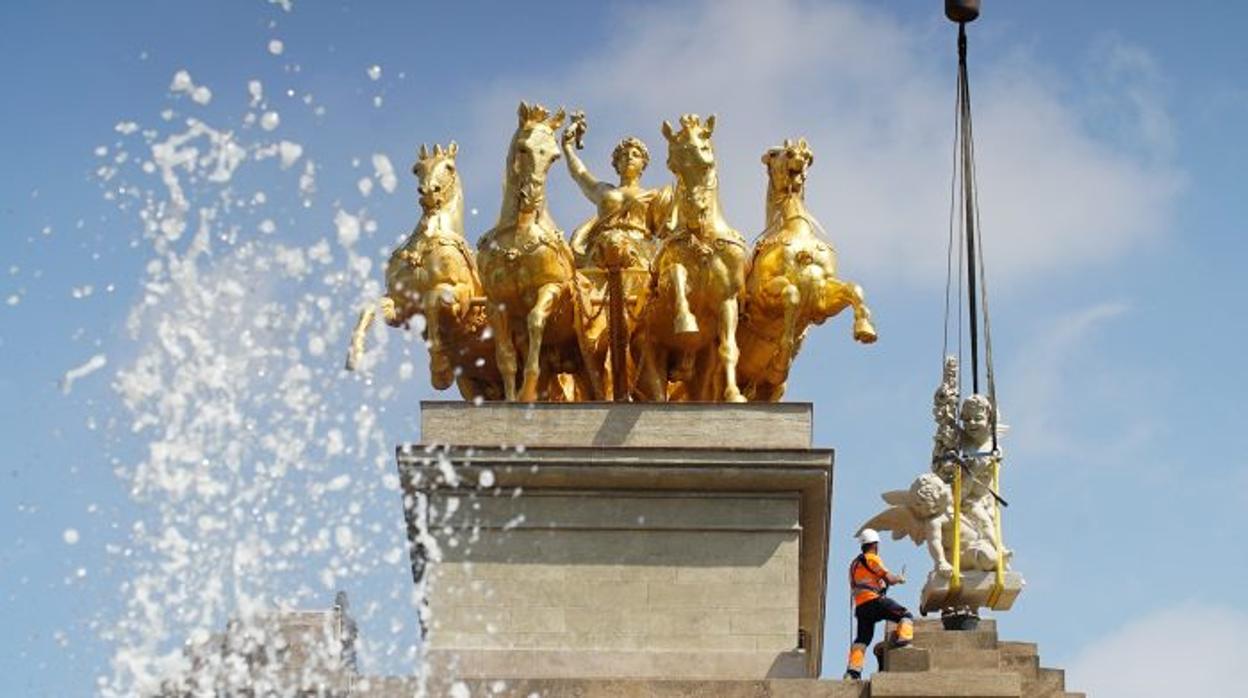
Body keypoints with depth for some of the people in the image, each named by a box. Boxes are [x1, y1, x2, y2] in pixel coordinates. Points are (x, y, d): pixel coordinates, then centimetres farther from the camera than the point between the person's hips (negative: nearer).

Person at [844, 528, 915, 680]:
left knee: (862, 639, 10)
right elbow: (889, 578, -8)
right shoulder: (872, 559, 0)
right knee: (906, 616, -3)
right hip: (875, 600, -7)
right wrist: (899, 579, 14)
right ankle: (903, 639, -23)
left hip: (860, 606, 8)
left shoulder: (855, 564, 25)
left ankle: (853, 670, 0)